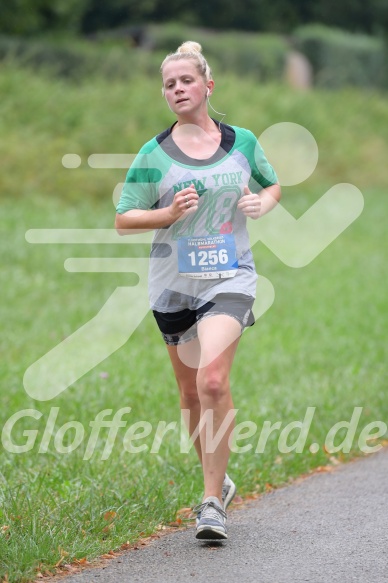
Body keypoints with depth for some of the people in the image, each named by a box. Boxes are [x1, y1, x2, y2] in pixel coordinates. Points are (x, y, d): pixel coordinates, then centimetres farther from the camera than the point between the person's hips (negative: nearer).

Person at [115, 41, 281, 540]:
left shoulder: (242, 142, 4)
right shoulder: (154, 155, 0)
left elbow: (272, 185, 21)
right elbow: (123, 220, 2)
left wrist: (263, 203, -2)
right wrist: (169, 213, -14)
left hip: (229, 277, -2)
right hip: (173, 282, 2)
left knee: (213, 379, -20)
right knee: (191, 391, 10)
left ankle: (212, 503, -15)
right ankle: (217, 482, 32)